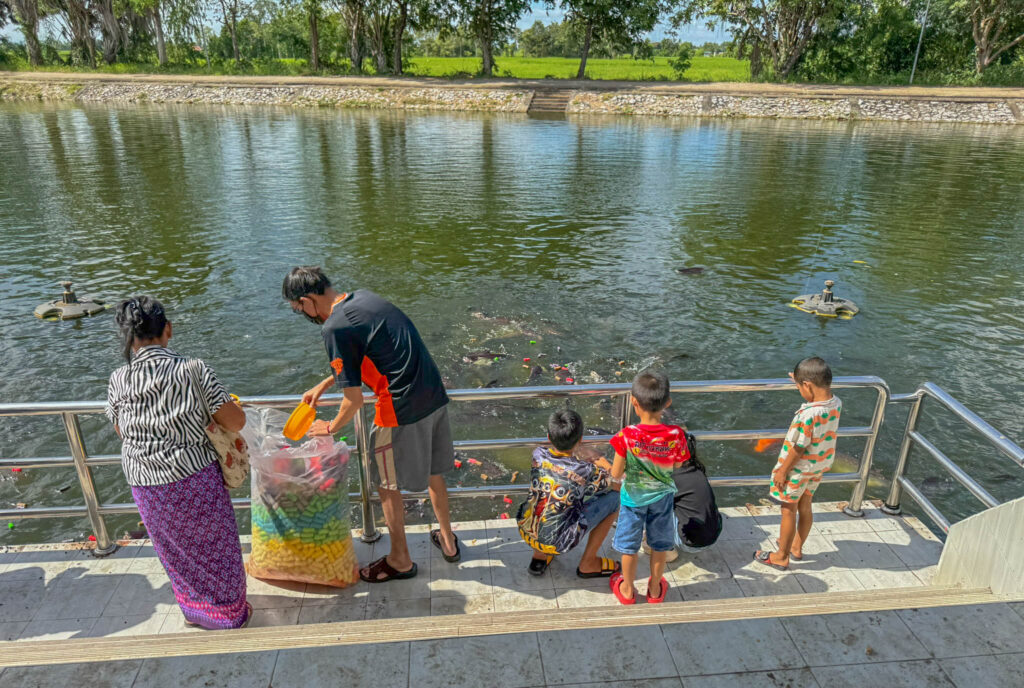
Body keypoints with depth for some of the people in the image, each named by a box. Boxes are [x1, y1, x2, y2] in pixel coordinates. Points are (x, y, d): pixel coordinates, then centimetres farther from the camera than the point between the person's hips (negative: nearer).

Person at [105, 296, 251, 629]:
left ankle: (193, 609, 44)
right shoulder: (193, 370, -20)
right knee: (214, 547, 19)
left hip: (147, 486, 3)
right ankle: (229, 612, 36)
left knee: (176, 551, 25)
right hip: (195, 479, -3)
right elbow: (236, 422, -17)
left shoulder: (118, 381, -10)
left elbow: (121, 430, 7)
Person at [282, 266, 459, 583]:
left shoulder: (335, 328, -16)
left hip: (402, 412, -8)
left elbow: (354, 399, -13)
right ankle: (447, 541, 43)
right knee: (432, 473, 25)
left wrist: (331, 427, 6)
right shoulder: (363, 297, 10)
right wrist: (323, 385, 29)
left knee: (388, 485, 14)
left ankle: (400, 560, 33)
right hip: (435, 397, 8)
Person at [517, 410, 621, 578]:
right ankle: (588, 563, 14)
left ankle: (540, 555, 25)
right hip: (557, 543, -5)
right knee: (614, 497, 2)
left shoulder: (538, 455, -7)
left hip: (525, 532, 5)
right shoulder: (585, 471, -19)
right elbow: (619, 484, -1)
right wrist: (604, 465, 16)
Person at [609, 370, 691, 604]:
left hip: (633, 497, -1)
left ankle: (627, 590, 40)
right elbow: (677, 467, -7)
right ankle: (655, 590, 43)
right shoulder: (676, 435, -24)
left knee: (629, 546, 20)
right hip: (662, 497, 2)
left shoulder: (627, 436, -30)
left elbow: (616, 474, -20)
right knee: (660, 546, 24)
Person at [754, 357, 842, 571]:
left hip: (799, 468, -7)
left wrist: (783, 471, -13)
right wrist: (801, 380, 16)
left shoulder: (808, 414, -35)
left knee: (789, 510, 10)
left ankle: (782, 557, 25)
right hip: (821, 465, 8)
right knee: (805, 506, 24)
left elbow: (798, 448, -25)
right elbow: (821, 395, 15)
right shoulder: (836, 404, -12)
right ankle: (796, 547, 42)